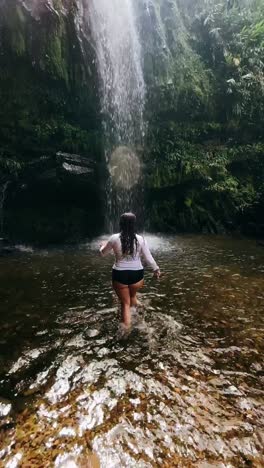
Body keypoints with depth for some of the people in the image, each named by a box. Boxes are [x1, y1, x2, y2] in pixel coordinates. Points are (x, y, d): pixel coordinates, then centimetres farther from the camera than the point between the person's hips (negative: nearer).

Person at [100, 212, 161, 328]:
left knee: (125, 303, 14)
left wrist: (103, 246, 29)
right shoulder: (141, 239, -8)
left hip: (119, 275, -1)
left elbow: (103, 253, 7)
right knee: (132, 296, 31)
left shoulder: (114, 238, -9)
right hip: (137, 274, 1)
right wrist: (156, 269, 14)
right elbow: (148, 258, -3)